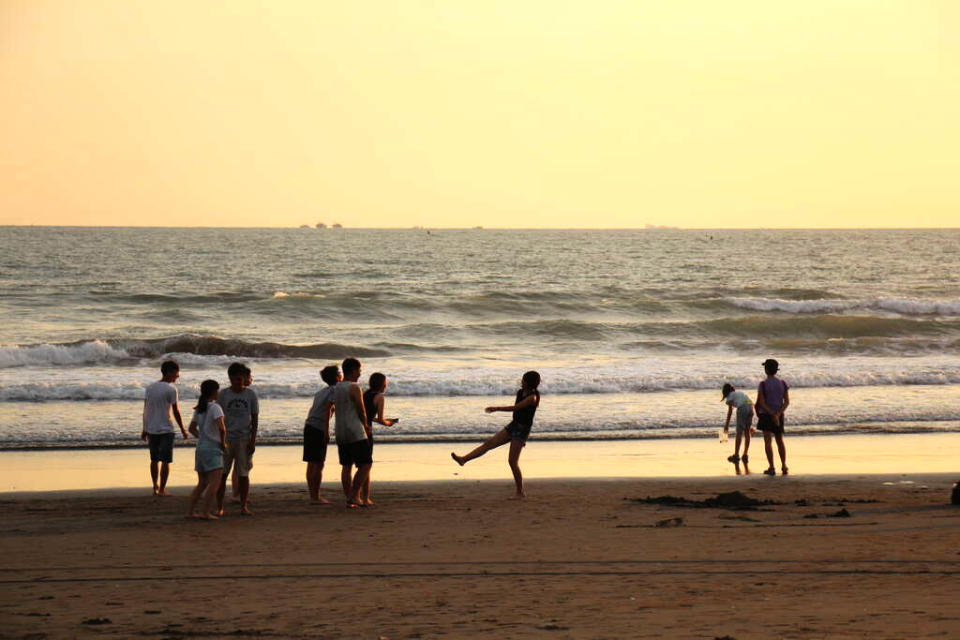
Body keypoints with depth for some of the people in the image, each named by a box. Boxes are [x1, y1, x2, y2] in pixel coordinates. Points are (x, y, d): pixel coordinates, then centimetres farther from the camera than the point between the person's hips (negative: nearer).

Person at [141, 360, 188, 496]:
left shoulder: (150, 387, 7)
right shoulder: (171, 389, -11)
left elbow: (145, 410, 9)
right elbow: (176, 412, -9)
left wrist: (144, 429, 15)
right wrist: (183, 430, 1)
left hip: (151, 429, 6)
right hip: (166, 429, -6)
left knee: (155, 459, 15)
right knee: (166, 461, 2)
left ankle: (155, 487, 18)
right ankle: (162, 489, 2)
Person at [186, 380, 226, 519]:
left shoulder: (199, 409, 12)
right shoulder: (215, 407, -12)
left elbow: (192, 428, 20)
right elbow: (221, 427, -23)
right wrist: (222, 442, -9)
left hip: (200, 448, 8)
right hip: (213, 449, -8)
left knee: (202, 483, 16)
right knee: (215, 482, -10)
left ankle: (190, 511, 14)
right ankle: (205, 512, -17)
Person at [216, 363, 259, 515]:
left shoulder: (251, 394, 3)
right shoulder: (223, 394, 2)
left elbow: (255, 418, 5)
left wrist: (253, 440, -1)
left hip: (244, 439, 0)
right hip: (226, 438, 0)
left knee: (243, 474, 2)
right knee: (221, 474, -1)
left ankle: (244, 506, 10)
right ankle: (219, 507, 4)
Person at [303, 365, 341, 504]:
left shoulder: (321, 392, 22)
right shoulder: (335, 390, -4)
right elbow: (327, 409, -15)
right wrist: (326, 430, -18)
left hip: (309, 426, 8)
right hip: (319, 429, -8)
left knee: (311, 464, 9)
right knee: (318, 465, -6)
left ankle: (313, 496, 13)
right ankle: (315, 497, -6)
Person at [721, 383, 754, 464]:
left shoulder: (730, 396, 12)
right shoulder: (739, 393, 32)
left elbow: (730, 411, 2)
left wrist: (727, 425, 3)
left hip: (742, 408, -7)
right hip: (750, 407, 7)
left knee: (739, 433, -1)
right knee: (747, 432, 12)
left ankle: (736, 455, 0)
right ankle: (745, 456, 15)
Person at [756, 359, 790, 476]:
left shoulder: (763, 384, -10)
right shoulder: (783, 384, 1)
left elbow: (761, 403, -16)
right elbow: (787, 402, -5)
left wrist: (772, 414, -17)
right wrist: (778, 414, -14)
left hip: (766, 414, -4)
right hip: (779, 415, 4)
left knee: (767, 441, -3)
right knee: (780, 441, 17)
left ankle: (771, 468, -9)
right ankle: (784, 467, 16)